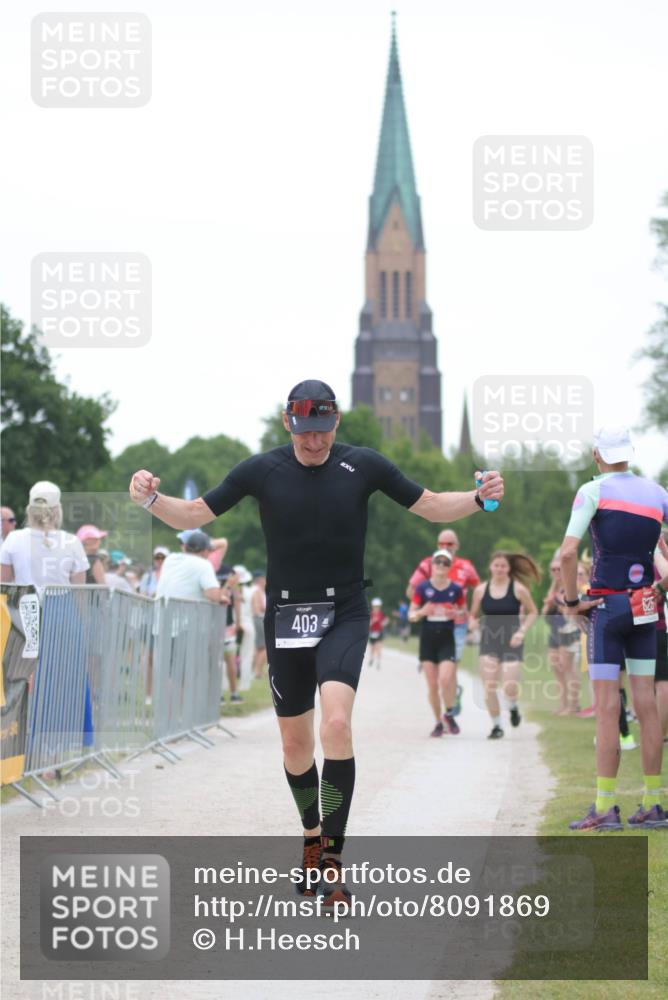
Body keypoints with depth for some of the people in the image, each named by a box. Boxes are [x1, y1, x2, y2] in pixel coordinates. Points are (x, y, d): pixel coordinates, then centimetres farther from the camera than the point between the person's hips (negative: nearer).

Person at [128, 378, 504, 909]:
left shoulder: (364, 465, -4)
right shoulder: (262, 470, -3)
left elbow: (431, 506, 5)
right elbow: (194, 515, 3)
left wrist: (479, 498, -14)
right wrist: (152, 499, -17)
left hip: (344, 615, -2)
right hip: (285, 617, 2)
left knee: (336, 725, -23)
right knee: (296, 744, 9)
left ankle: (333, 857, -18)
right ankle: (312, 840, 33)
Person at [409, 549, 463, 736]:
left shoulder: (456, 589, 1)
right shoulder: (422, 588, -1)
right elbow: (411, 615, 2)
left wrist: (456, 614, -12)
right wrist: (422, 612, -20)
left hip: (447, 639, -1)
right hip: (427, 639, 1)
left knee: (446, 679, -17)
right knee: (432, 684, 1)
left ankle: (449, 714, 8)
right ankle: (438, 722, 16)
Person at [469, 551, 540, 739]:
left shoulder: (518, 589, -4)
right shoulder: (481, 590, 3)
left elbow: (532, 613, 4)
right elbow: (474, 614, 13)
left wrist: (522, 631, -10)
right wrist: (472, 623, -10)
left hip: (511, 641, -2)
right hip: (488, 641, 2)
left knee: (509, 687, -12)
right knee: (489, 687, -7)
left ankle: (513, 707, 24)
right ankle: (496, 726, 10)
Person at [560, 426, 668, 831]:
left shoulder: (594, 491, -7)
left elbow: (568, 553, -16)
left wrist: (572, 601, -6)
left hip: (607, 606, -4)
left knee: (607, 708, -4)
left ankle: (605, 808, -5)